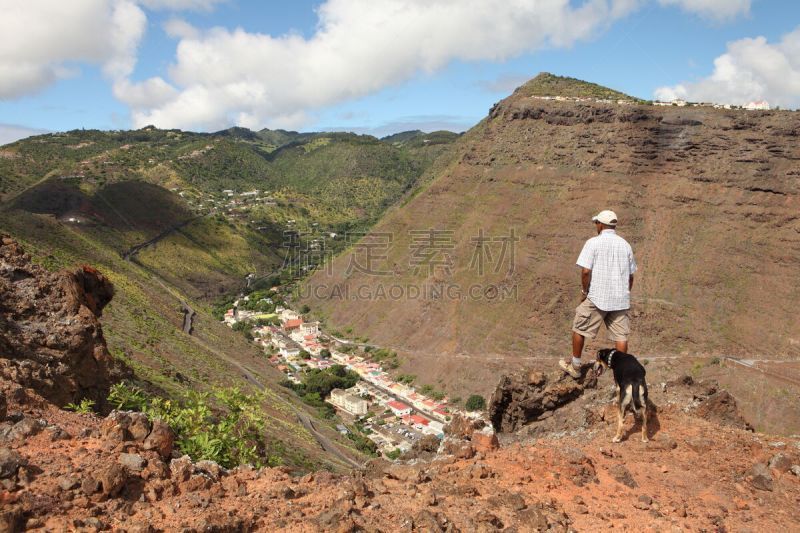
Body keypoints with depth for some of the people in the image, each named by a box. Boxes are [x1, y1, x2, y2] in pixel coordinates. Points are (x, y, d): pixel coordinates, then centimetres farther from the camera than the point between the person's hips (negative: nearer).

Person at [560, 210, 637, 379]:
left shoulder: (593, 243, -8)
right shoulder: (625, 245, 9)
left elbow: (585, 271, -15)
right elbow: (631, 275, 12)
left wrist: (584, 291, -2)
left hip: (596, 297, -4)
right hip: (620, 298, 4)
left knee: (579, 329, 11)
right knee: (620, 336, 6)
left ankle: (575, 366, 19)